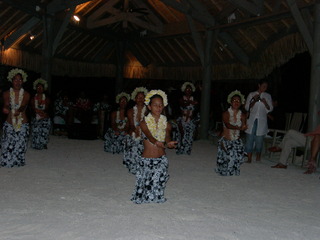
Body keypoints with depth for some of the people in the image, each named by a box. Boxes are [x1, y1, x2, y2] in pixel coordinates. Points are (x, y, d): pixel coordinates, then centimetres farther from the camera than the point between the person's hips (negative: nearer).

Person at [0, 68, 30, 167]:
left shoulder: (26, 94, 1)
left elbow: (24, 105, -17)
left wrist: (19, 110, -40)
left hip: (23, 124, 0)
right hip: (9, 124, 0)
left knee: (20, 145, -2)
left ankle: (18, 162, 14)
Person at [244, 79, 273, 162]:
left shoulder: (268, 96, 10)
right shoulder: (251, 95, 6)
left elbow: (270, 109, 7)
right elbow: (247, 107, 3)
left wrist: (265, 103, -11)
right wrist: (254, 101, -11)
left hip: (261, 121, 1)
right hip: (251, 120, -1)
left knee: (259, 139, 0)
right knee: (249, 138, -5)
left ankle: (258, 156, 15)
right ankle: (249, 158, -1)